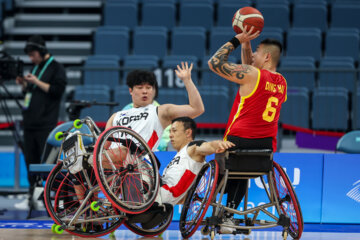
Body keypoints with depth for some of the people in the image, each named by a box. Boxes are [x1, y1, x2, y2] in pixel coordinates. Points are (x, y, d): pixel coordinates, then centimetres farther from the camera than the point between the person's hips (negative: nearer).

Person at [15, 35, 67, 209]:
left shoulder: (56, 68, -3)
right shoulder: (35, 67, 20)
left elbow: (57, 90, -14)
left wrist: (37, 82, -15)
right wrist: (24, 85, 6)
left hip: (45, 125, -8)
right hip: (30, 123, 8)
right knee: (30, 160, 7)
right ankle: (32, 197, 11)